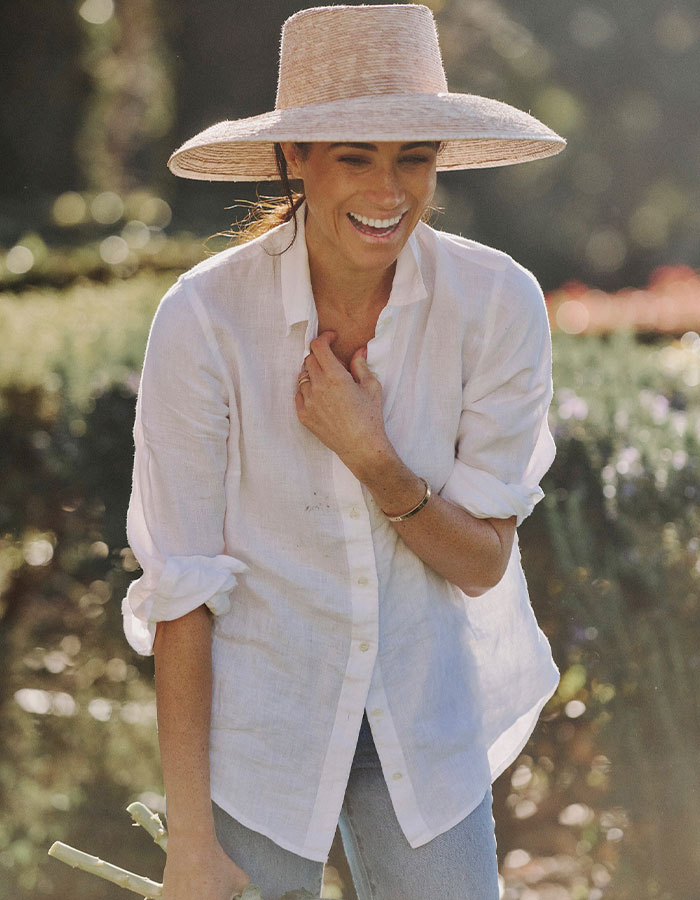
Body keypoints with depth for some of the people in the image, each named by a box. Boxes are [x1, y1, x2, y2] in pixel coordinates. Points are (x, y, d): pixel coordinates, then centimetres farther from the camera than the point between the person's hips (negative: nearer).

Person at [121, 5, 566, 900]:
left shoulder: (498, 305, -14)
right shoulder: (205, 318, -19)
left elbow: (482, 563, -5)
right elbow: (181, 591, -15)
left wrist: (373, 458, -23)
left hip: (427, 725, 2)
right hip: (255, 725, -2)